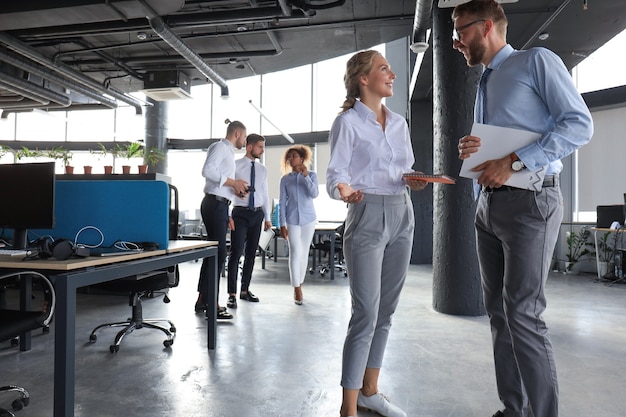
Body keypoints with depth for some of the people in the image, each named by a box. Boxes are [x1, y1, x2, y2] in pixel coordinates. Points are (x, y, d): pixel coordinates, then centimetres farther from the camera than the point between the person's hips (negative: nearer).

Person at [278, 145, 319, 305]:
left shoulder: (311, 175, 3)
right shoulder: (285, 179, 4)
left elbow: (314, 194, -11)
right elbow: (282, 202, 3)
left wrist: (305, 176, -19)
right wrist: (282, 224, -3)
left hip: (308, 219, 1)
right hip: (292, 220, -1)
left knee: (304, 253, 7)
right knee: (296, 253, -9)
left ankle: (299, 284, 21)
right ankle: (297, 289, -5)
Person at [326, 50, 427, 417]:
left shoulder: (399, 122, 15)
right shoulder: (347, 122, -3)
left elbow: (408, 169, 18)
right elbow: (336, 174, -9)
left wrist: (414, 180, -4)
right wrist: (344, 191, -31)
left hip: (402, 215, 7)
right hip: (367, 216, -7)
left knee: (386, 311, 11)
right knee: (366, 314, -8)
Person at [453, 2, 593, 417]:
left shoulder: (537, 61, -1)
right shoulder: (484, 84, 21)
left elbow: (579, 124, -11)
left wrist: (514, 162, -19)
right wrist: (470, 150, 3)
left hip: (529, 200, -8)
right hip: (489, 203, 8)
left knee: (523, 313, -11)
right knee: (499, 311, 9)